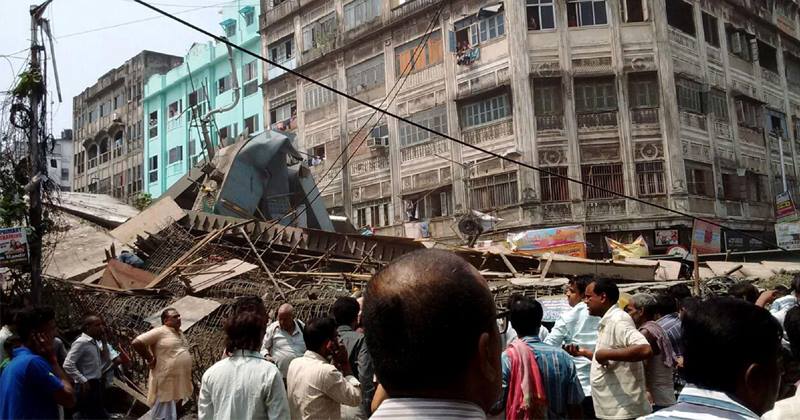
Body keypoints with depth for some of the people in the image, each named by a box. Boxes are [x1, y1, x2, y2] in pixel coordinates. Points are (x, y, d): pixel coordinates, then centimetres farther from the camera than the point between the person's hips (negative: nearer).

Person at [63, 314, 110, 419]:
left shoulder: (94, 342, 10)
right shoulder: (81, 342, -17)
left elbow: (104, 358, 21)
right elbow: (68, 365, -23)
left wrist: (104, 341, 8)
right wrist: (83, 381, -21)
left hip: (97, 384, 9)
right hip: (88, 387, -9)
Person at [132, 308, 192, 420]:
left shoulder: (179, 333, 14)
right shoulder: (160, 332, -12)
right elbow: (136, 343, -19)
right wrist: (150, 359, -13)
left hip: (179, 382, 9)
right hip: (166, 383, -9)